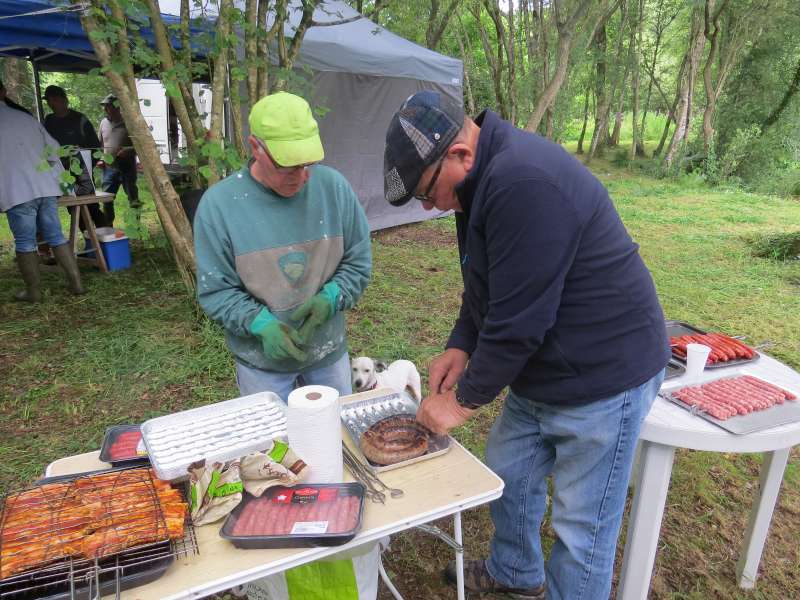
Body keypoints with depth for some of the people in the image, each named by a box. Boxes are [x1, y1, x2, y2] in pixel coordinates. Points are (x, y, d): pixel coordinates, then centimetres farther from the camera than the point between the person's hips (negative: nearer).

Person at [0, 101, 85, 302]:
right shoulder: (26, 118, 12)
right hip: (46, 188, 5)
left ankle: (33, 291, 9)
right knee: (56, 236, 10)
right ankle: (76, 282, 9)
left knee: (25, 242, 3)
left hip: (18, 193, -5)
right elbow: (53, 148, 15)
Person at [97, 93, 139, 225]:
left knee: (133, 198, 2)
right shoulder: (103, 123, 11)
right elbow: (100, 144, 21)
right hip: (109, 167, 4)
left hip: (127, 166, -4)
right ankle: (107, 228, 16)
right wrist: (99, 159, 6)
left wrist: (129, 150, -19)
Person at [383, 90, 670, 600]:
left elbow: (518, 320, -28)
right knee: (509, 474, 22)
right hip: (539, 371, 10)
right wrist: (461, 346, 2)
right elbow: (487, 287, 14)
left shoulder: (526, 184, -29)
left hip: (602, 379, -9)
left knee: (582, 528, 7)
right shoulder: (486, 177, 4)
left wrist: (465, 400, -15)